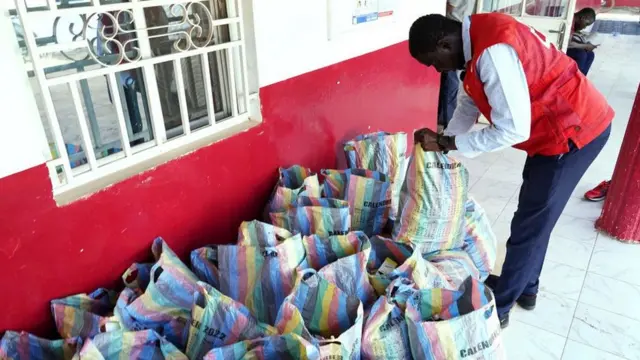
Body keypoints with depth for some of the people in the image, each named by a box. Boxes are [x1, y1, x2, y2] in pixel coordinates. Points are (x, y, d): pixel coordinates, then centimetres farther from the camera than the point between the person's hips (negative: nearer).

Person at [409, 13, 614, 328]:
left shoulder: (493, 51, -29)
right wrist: (439, 144, 3)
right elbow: (468, 105, 9)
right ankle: (525, 288, 38)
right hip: (562, 127, 10)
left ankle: (498, 307, 16)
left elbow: (512, 130, -28)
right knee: (534, 217, 20)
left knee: (529, 225, 0)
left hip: (574, 130, -10)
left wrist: (446, 143, -21)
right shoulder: (479, 40, 3)